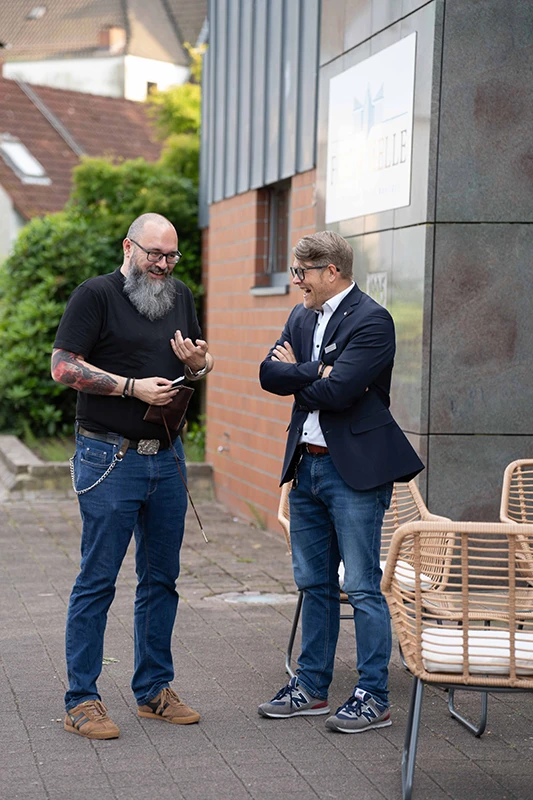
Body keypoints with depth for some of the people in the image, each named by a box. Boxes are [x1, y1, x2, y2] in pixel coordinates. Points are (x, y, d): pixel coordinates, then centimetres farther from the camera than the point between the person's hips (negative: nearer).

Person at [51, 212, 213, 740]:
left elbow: (201, 364, 23)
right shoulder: (96, 295, -5)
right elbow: (63, 367, -11)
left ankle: (154, 690, 23)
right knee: (97, 581, -2)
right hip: (109, 458, -6)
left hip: (166, 457, 7)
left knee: (161, 578, 11)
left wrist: (198, 362, -1)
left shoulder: (180, 296, 15)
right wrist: (133, 387, -17)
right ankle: (81, 702, 6)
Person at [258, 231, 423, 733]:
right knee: (314, 583, 15)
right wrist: (316, 370, -14)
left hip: (355, 469, -8)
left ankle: (374, 698, 7)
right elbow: (269, 374, 1)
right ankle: (311, 687, 26)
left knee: (362, 587, -3)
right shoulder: (301, 317, 13)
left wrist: (296, 374, -4)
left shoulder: (371, 321, -13)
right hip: (306, 465, 8)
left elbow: (336, 391, -22)